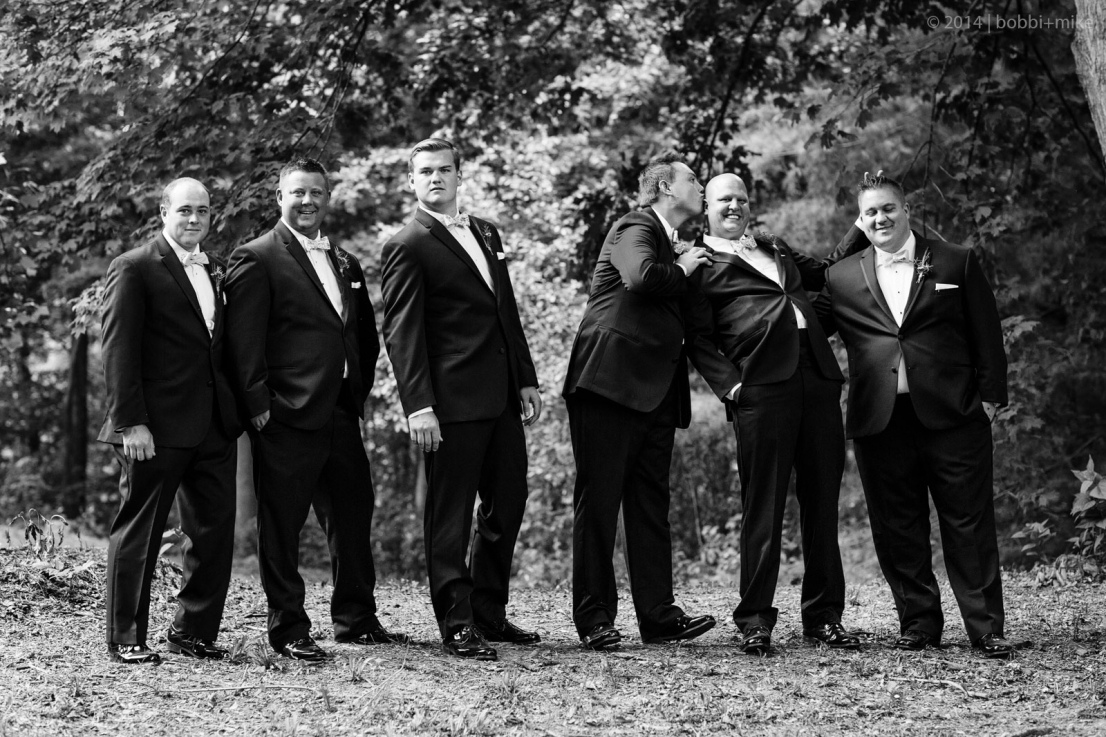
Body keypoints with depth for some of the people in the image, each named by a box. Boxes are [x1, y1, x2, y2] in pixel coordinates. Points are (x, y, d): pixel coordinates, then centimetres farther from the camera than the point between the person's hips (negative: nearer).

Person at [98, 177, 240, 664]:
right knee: (138, 533, 1)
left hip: (214, 428, 7)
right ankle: (125, 638, 9)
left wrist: (235, 410, 8)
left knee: (215, 532, 9)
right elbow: (119, 351, -10)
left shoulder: (216, 272, 16)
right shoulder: (134, 268, -5)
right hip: (157, 430, -7)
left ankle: (194, 631, 20)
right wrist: (130, 422, -16)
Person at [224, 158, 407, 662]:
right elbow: (244, 341, -10)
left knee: (352, 516, 14)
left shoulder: (345, 263, 18)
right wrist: (258, 405, -15)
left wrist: (360, 391, 15)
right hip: (286, 414, -7)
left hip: (341, 413, 7)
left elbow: (366, 334, 25)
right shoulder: (257, 259, -5)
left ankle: (356, 620, 26)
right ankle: (288, 630, 7)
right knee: (281, 525, 0)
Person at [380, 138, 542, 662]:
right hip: (453, 400, -8)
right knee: (450, 517, -1)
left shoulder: (486, 233, 17)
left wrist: (526, 379, 14)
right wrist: (418, 406, -19)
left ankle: (489, 613, 24)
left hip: (502, 398, 8)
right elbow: (400, 333, -11)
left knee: (507, 505, 13)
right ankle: (457, 627, 4)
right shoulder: (408, 247, -6)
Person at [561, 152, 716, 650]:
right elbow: (642, 276, -28)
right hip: (609, 382, -9)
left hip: (655, 392, 9)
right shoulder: (634, 229, -6)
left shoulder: (676, 248, 22)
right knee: (598, 501, -2)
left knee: (651, 506, 7)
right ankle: (594, 619, 1)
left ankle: (658, 615, 9)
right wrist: (682, 271, -10)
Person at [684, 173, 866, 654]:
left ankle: (823, 617, 13)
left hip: (816, 378, 6)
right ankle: (754, 621, 1)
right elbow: (698, 340, 1)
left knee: (821, 502, 6)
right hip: (761, 388, -6)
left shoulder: (775, 248, 26)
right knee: (763, 507, -5)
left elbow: (827, 273, 34)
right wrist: (728, 385, -13)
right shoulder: (700, 264, 7)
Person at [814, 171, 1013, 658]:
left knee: (969, 524, -1)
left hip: (952, 414, -2)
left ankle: (986, 629, 3)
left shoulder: (957, 263, 8)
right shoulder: (842, 277, 12)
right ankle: (919, 622, 16)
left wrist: (990, 396, -1)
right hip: (880, 421, 2)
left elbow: (986, 336, 6)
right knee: (897, 529, 5)